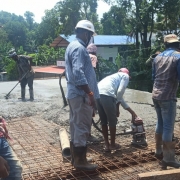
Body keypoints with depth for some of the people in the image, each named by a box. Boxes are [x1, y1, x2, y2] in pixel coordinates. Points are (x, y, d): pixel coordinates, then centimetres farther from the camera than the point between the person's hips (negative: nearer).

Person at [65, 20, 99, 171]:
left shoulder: (72, 46, 17)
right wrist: (90, 93, -23)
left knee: (76, 126, 16)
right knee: (82, 128, -2)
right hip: (81, 95, -11)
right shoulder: (79, 48, -16)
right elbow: (78, 74, -26)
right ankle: (80, 161, 7)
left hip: (74, 93, 11)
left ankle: (75, 157, 26)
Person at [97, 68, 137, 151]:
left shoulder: (115, 76, 39)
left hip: (97, 94, 7)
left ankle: (107, 145, 25)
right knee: (112, 121, 10)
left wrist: (132, 112, 44)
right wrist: (117, 106, 12)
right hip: (106, 94, -7)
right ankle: (112, 144, 22)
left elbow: (119, 97, 40)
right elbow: (120, 92, 0)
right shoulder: (125, 76, 18)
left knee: (104, 121, 19)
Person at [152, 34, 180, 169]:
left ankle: (159, 150, 30)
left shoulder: (158, 57, 10)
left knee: (160, 124, 20)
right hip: (168, 97, -7)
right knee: (168, 127, -2)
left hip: (155, 95, 7)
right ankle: (168, 159, 1)